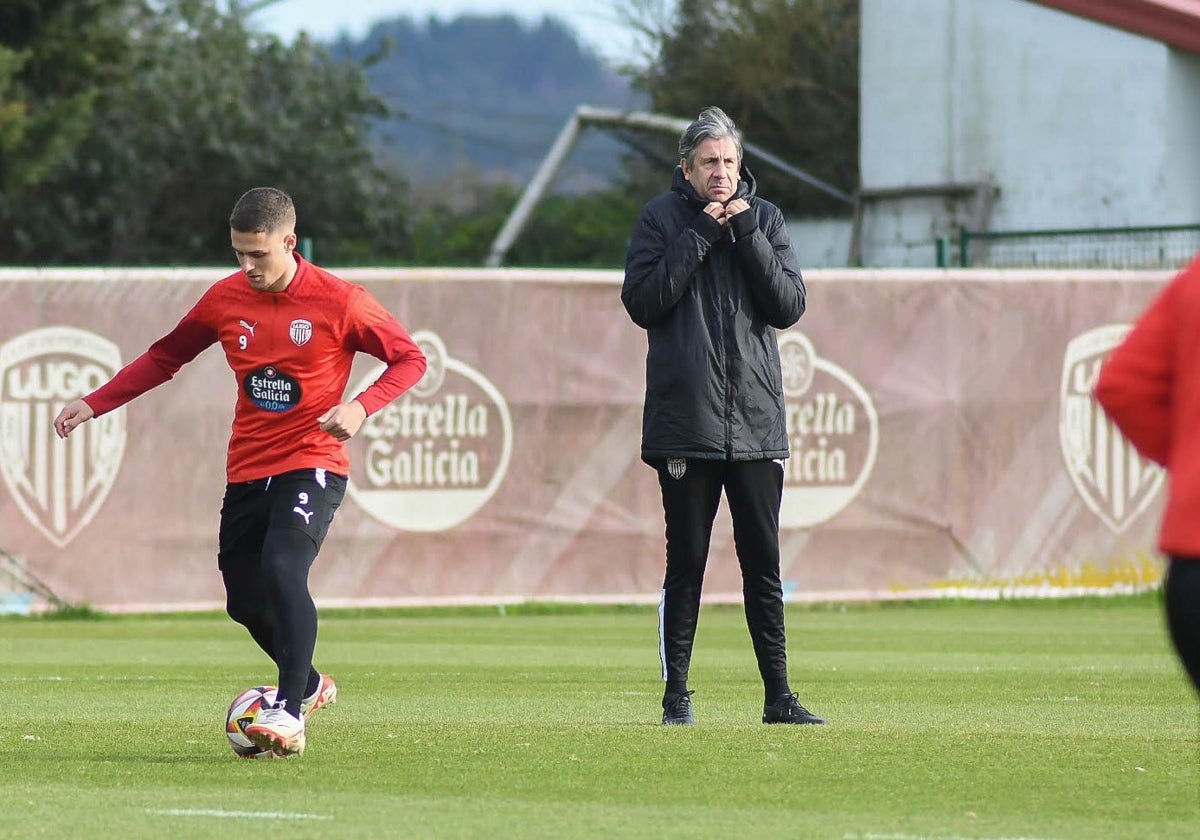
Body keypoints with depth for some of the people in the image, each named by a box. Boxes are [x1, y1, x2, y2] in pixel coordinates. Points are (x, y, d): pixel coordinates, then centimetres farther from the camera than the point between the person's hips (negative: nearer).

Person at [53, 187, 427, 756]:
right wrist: (94, 404, 8)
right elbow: (164, 357, 15)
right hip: (247, 471, 5)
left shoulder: (339, 302, -10)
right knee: (244, 601, 8)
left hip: (312, 466, -5)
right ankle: (310, 685, 37)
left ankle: (289, 715, -27)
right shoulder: (226, 299, 2)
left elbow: (410, 359, -4)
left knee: (283, 568, -28)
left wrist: (361, 406, -21)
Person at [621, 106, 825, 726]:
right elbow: (642, 302, -8)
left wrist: (747, 235, -8)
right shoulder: (662, 218, 3)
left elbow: (789, 307, 1)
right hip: (685, 420, -2)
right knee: (685, 564, 1)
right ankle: (676, 693, 8)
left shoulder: (764, 218, 9)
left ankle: (778, 695, 7)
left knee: (763, 564, 4)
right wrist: (701, 235, -11)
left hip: (756, 420, 2)